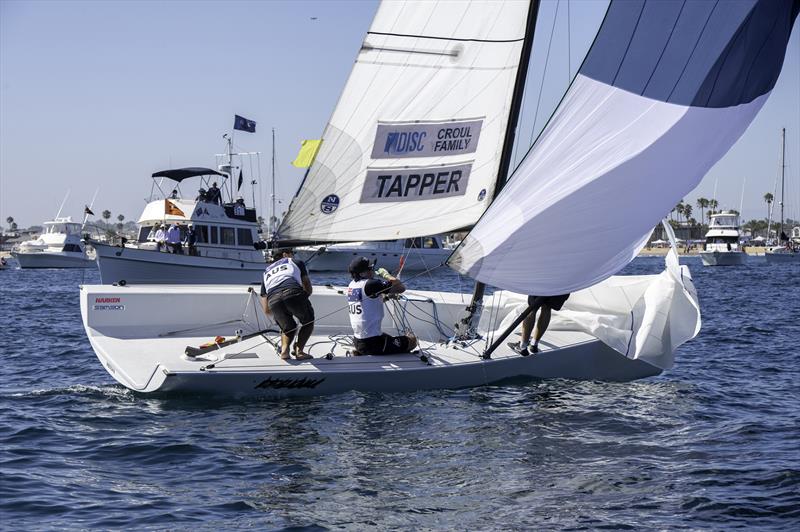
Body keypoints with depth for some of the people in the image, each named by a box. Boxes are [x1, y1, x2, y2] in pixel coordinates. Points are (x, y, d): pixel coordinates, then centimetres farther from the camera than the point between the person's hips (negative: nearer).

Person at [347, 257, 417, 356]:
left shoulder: (351, 285, 8)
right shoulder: (370, 284, -19)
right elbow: (401, 287, -19)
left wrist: (384, 297, 15)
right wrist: (386, 274, -5)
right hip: (371, 344, -9)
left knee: (388, 337, 36)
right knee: (412, 339, 2)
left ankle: (361, 353, 16)